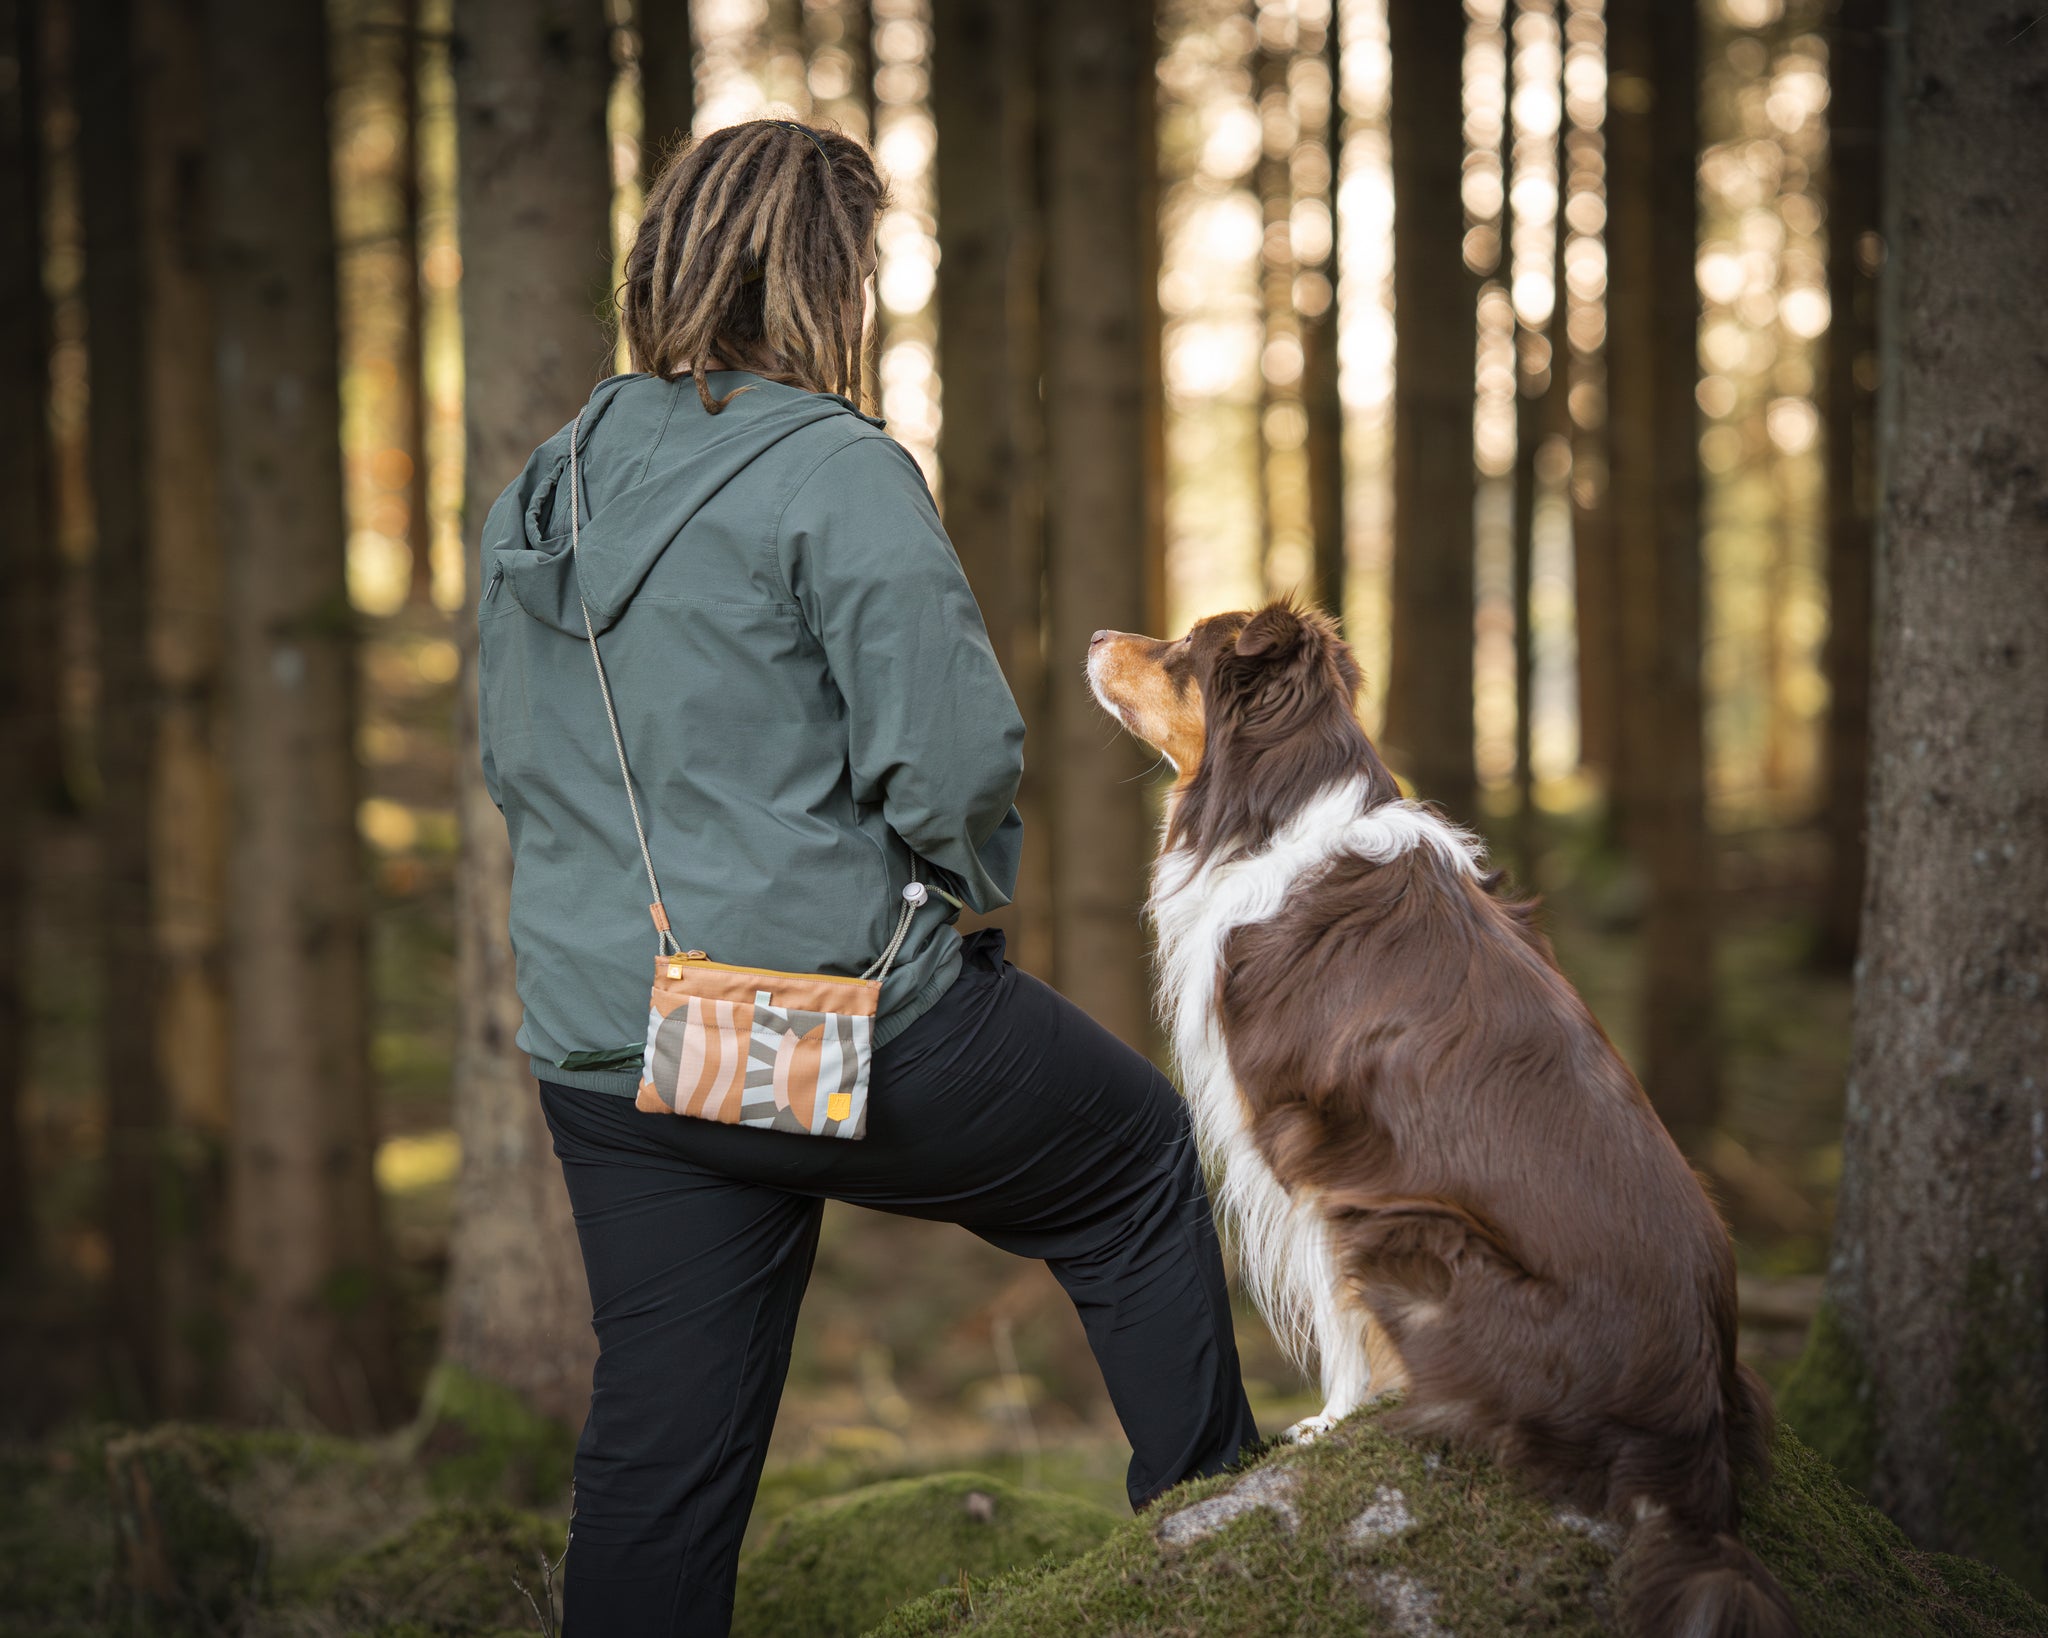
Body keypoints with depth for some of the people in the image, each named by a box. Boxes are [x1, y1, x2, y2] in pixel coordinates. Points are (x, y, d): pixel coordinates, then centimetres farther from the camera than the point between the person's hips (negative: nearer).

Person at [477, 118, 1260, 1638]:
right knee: (1140, 1167, 19)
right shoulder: (836, 474, -14)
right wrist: (968, 879, 1)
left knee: (662, 1449, 11)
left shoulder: (540, 492, 9)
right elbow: (950, 758, -19)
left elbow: (511, 762, 17)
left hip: (602, 1056, 6)